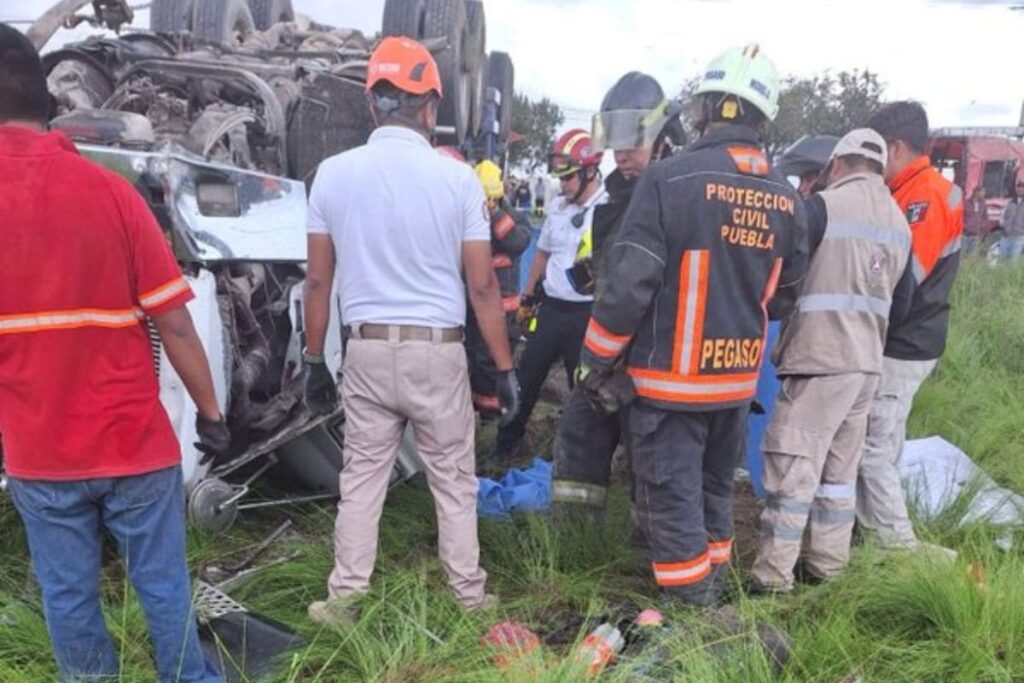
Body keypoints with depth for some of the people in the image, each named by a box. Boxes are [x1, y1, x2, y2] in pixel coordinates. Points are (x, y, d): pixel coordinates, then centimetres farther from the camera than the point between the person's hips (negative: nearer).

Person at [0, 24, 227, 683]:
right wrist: (210, 409, 2)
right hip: (135, 441, -1)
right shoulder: (111, 191, -11)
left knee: (67, 595, 16)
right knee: (164, 586, 14)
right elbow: (174, 323, -10)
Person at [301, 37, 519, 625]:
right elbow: (483, 287, -6)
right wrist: (506, 368, 3)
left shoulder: (334, 173, -1)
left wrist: (315, 362, 12)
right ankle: (471, 595, 24)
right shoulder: (457, 177, -7)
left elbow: (318, 281, 2)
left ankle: (346, 598, 20)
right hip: (437, 351, -2)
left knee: (361, 480, 13)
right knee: (454, 481, 12)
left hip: (367, 351, 2)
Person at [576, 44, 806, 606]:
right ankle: (713, 587, 38)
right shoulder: (786, 198, 0)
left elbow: (629, 281, -17)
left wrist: (595, 358, -6)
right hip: (739, 377, 6)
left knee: (672, 497, 6)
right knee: (716, 489, 23)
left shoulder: (670, 179, -18)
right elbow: (788, 284, 13)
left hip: (670, 376, -6)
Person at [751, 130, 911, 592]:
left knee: (792, 468, -4)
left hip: (821, 358, -8)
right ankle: (828, 563, 24)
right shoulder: (900, 223, 14)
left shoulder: (826, 206, -10)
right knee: (840, 469, 16)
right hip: (866, 362, 8)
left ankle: (772, 576, -1)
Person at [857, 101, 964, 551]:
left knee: (873, 450, -3)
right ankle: (873, 530, 28)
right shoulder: (915, 192, 13)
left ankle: (897, 544, 7)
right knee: (876, 445, 17)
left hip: (901, 347, -10)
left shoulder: (926, 197, -18)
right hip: (900, 343, 10)